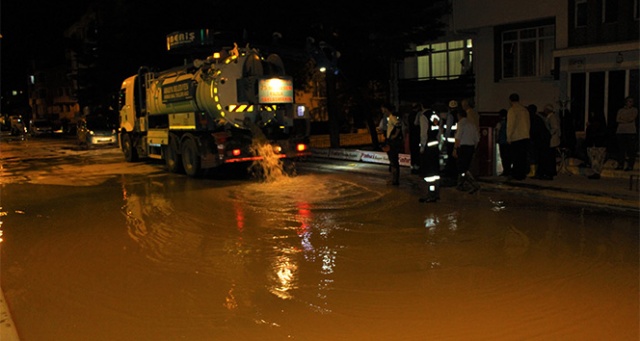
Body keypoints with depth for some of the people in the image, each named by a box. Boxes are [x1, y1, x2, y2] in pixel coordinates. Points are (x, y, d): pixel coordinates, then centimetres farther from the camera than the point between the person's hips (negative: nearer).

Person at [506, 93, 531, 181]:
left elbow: (510, 124, -13)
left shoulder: (512, 110, -9)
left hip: (516, 137, -7)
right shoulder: (525, 110, 13)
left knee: (517, 157, -3)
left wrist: (508, 137, -7)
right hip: (525, 137, 7)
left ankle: (518, 175, -1)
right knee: (523, 156, 10)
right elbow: (528, 123, 17)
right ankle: (523, 174, 14)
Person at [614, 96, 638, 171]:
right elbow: (617, 120, 1)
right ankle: (620, 164, 6)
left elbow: (632, 118, -7)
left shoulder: (634, 110, 9)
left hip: (631, 132, -2)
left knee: (631, 150, -6)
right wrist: (626, 121, -8)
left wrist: (622, 118, 0)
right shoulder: (621, 110, 15)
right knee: (620, 149, 1)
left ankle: (630, 165, -4)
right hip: (621, 132, 2)